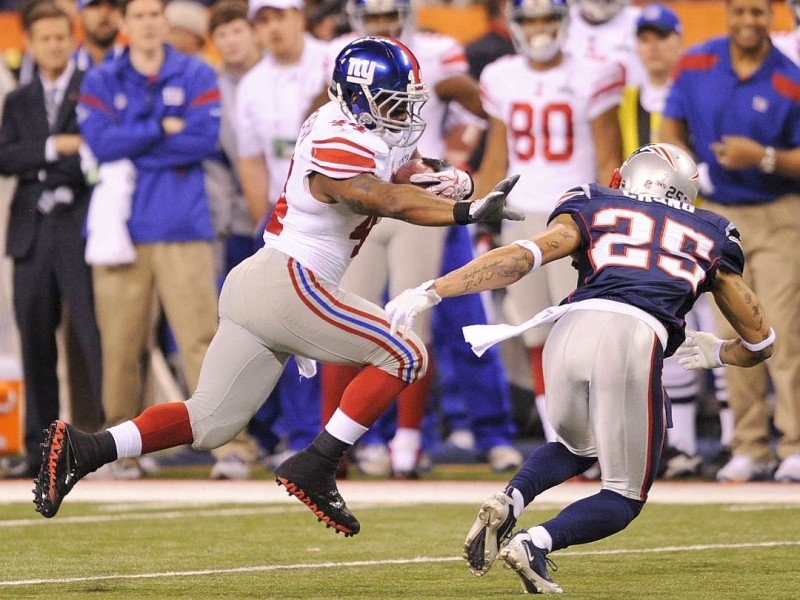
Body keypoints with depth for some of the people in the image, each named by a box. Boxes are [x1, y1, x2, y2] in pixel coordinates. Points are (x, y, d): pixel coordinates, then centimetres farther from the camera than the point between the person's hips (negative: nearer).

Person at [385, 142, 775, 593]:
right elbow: (761, 342, 33)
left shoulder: (594, 209, 26)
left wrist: (430, 293, 6)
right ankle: (535, 544, -13)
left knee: (578, 447, 32)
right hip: (636, 342, -2)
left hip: (572, 330, 2)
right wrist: (716, 353, 55)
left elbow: (521, 257, 9)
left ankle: (507, 503, 2)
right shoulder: (711, 240, 30)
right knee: (624, 498, 14)